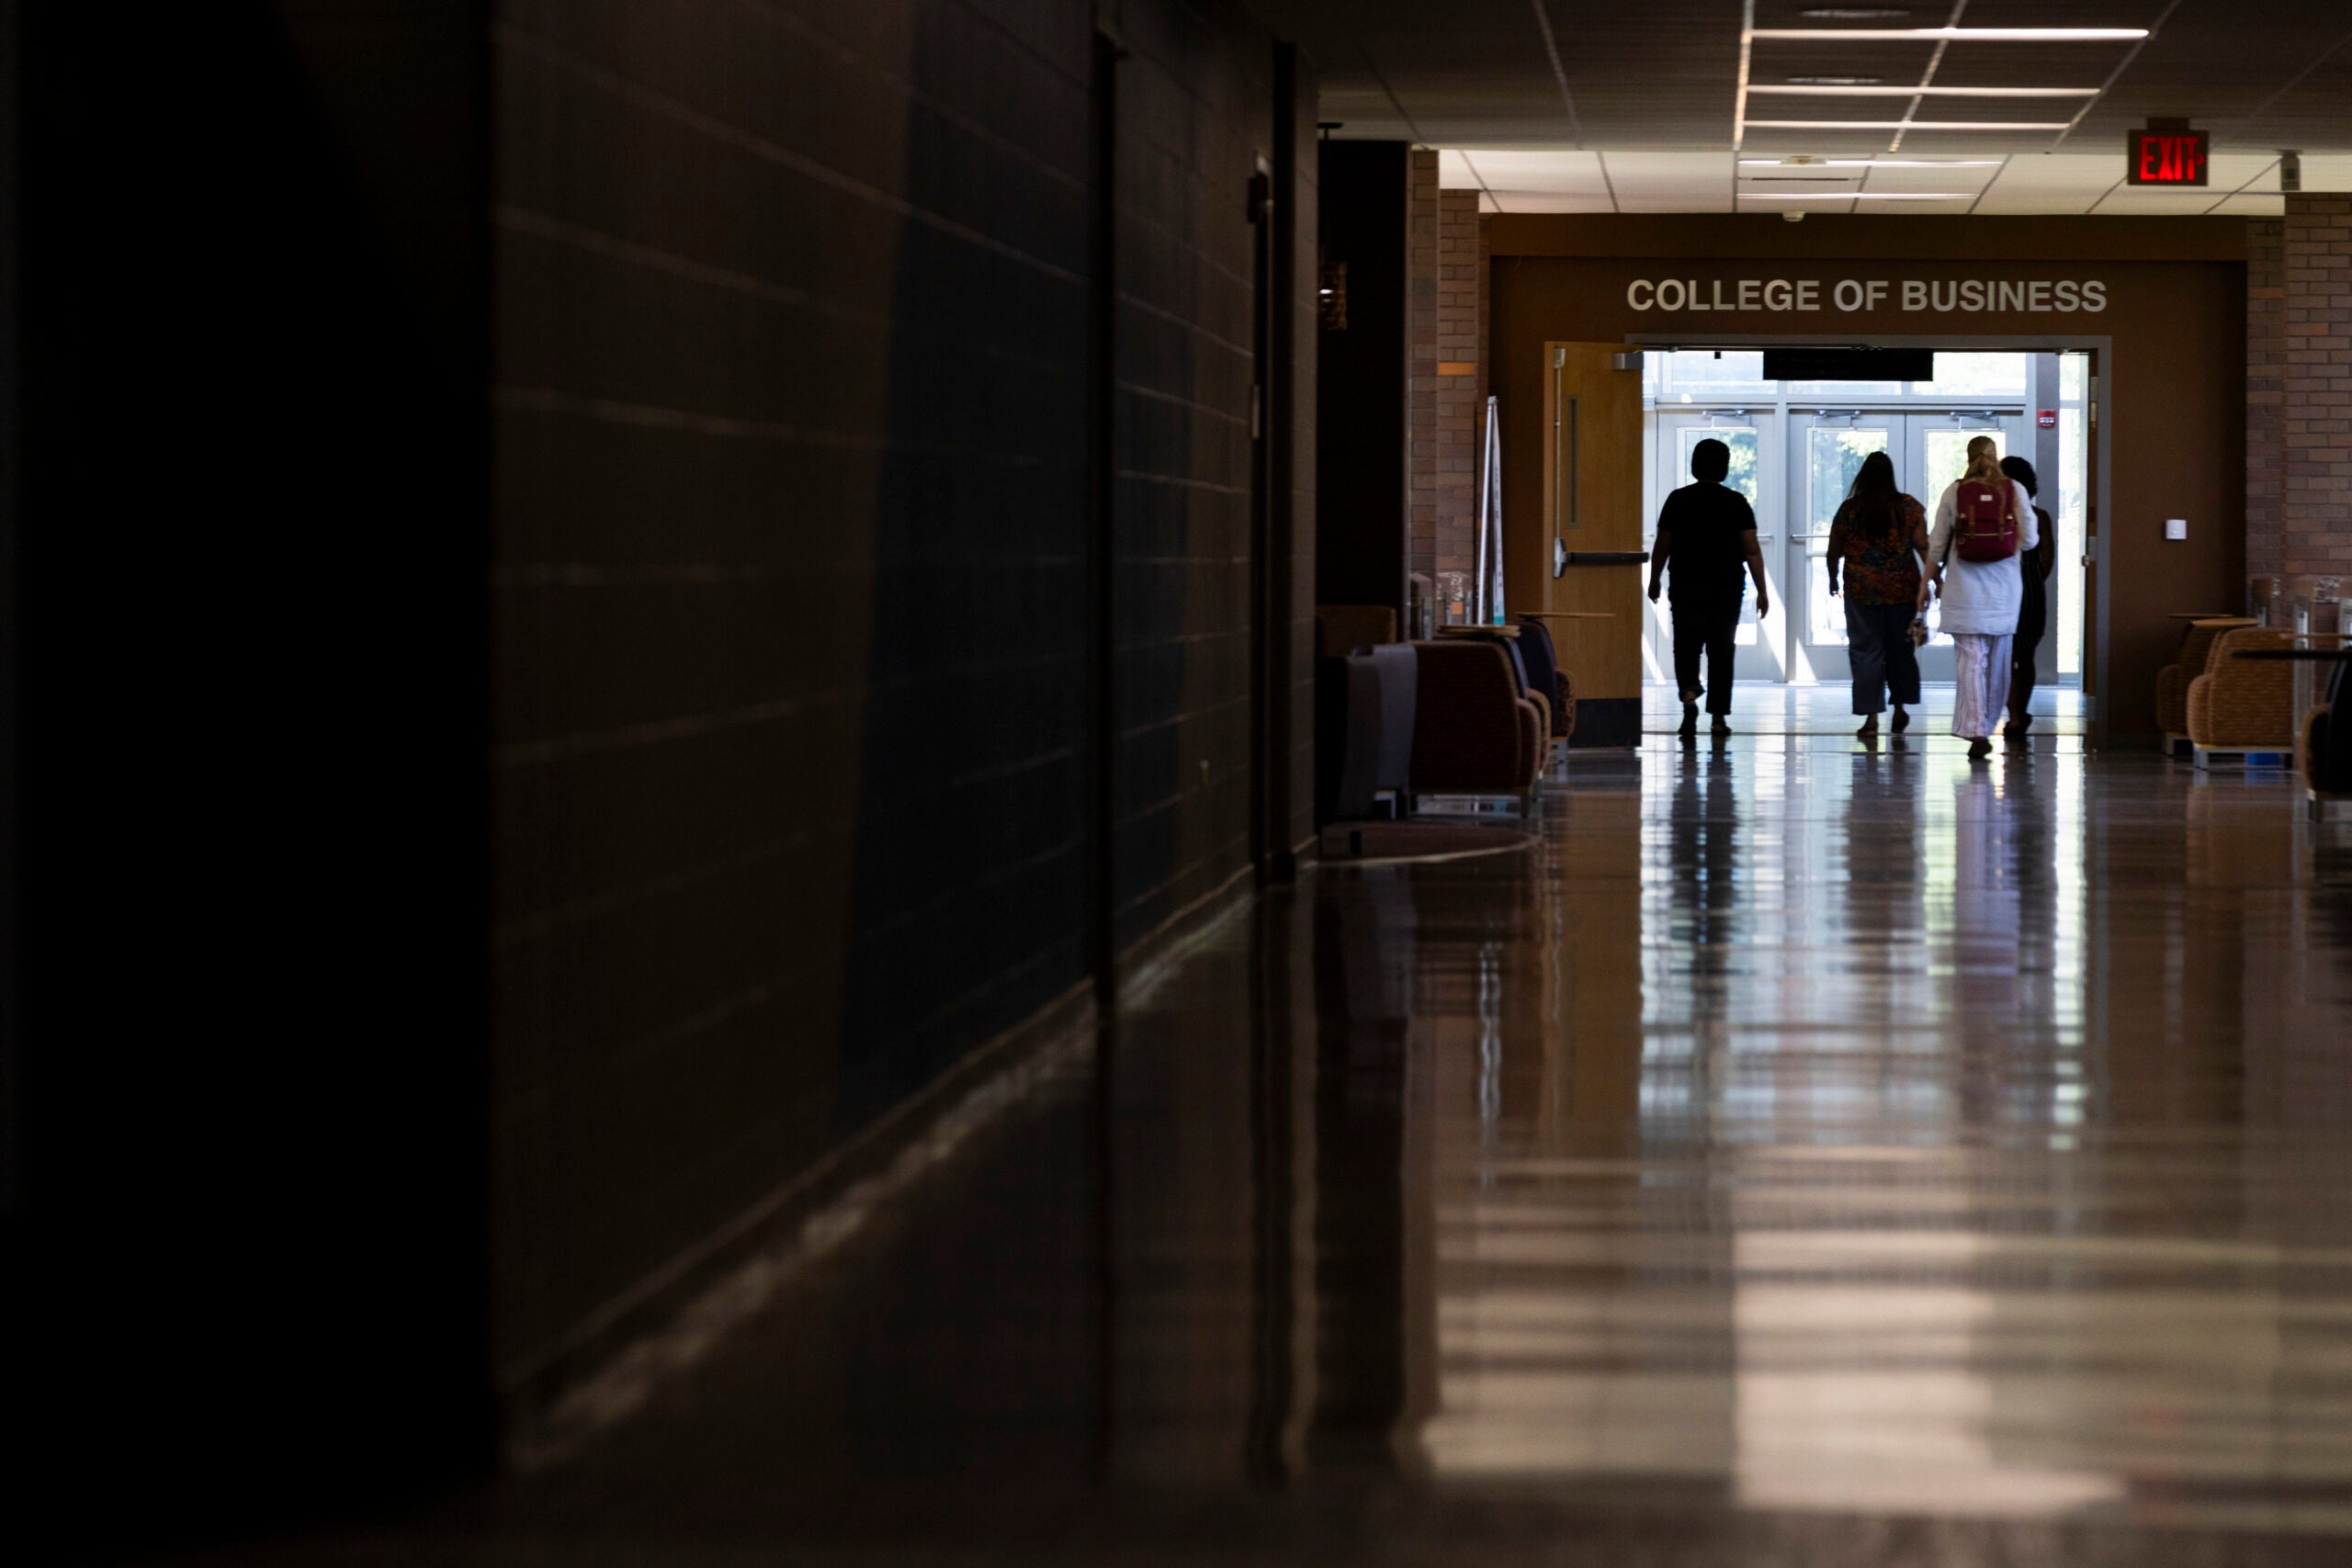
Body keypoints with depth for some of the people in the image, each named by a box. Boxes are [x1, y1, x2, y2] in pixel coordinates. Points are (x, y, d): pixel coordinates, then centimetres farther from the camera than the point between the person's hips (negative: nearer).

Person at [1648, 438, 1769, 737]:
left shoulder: (1678, 500, -3)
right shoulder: (1737, 503, -2)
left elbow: (1662, 546, 0)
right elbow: (1752, 550, -5)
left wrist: (1654, 581, 14)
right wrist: (1761, 590, -1)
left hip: (1687, 589, -1)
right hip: (1727, 589, 1)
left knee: (1686, 645, 6)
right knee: (1721, 650, 8)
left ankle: (1689, 693, -22)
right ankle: (1719, 717, 8)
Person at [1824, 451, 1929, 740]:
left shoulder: (1849, 510, -2)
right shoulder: (1909, 507, -2)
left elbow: (1834, 551, 4)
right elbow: (1923, 546, -7)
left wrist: (1833, 578, 20)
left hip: (1861, 591, -1)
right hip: (1902, 590, 1)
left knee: (1865, 651, 2)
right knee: (1900, 650, 16)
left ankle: (1871, 718, -4)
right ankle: (1900, 709, 27)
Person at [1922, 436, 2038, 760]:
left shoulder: (1954, 491, -2)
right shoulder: (2015, 490, -1)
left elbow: (1938, 543, 1)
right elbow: (2029, 540, -2)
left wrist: (1928, 580, 13)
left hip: (1965, 587, -1)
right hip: (2005, 587, 1)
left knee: (1971, 659, -3)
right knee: (1998, 658, 13)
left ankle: (1976, 730, -15)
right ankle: (1986, 725, 23)